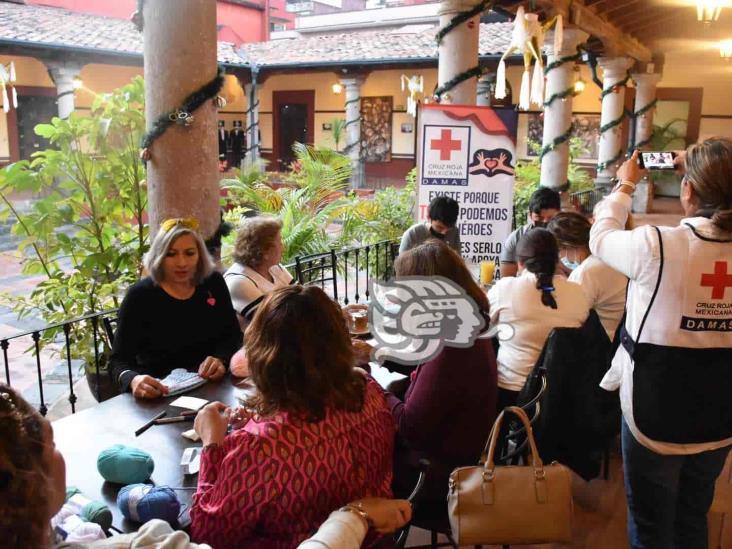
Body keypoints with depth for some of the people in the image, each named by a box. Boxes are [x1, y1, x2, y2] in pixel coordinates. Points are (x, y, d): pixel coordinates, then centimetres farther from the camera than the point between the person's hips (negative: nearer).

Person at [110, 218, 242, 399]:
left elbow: (233, 335, 8)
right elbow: (119, 359, -9)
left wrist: (221, 359, -15)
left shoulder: (214, 283, 3)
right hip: (160, 394, -2)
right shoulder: (140, 295, -7)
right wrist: (133, 380, -32)